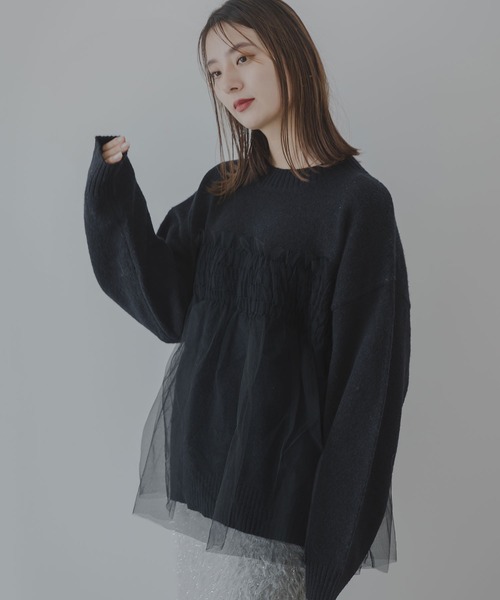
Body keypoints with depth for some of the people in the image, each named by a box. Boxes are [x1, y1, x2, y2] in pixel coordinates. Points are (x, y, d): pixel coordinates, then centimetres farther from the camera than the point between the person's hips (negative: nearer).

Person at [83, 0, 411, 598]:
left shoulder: (357, 201, -11)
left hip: (275, 485, -5)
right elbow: (168, 311, -1)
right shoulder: (221, 191, 8)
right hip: (197, 461, 6)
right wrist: (114, 185, -11)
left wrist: (333, 551, -12)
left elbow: (368, 380, -12)